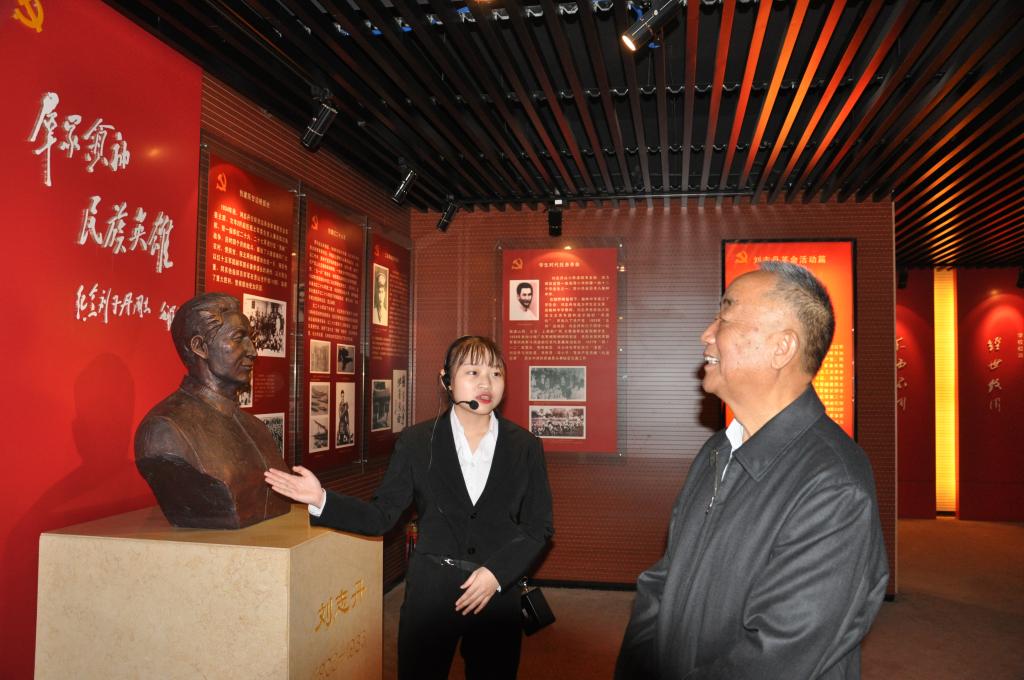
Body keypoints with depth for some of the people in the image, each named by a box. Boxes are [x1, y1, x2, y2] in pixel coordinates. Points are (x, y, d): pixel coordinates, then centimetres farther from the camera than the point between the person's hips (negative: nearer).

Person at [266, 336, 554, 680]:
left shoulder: (526, 447, -2)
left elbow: (539, 528, 1)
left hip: (497, 592, 1)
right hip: (429, 590, 0)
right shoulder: (416, 442, -3)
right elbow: (381, 516, -1)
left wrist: (497, 573, -13)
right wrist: (322, 499, -15)